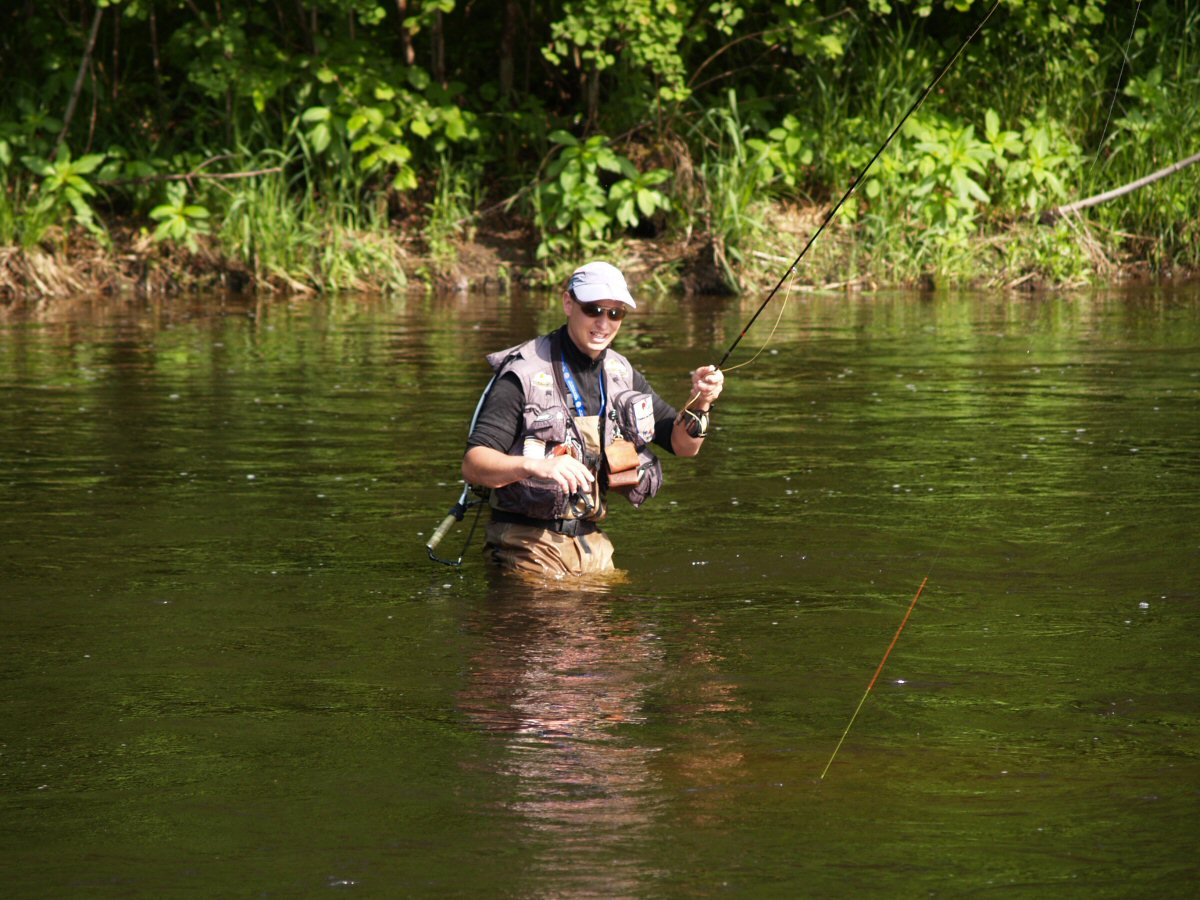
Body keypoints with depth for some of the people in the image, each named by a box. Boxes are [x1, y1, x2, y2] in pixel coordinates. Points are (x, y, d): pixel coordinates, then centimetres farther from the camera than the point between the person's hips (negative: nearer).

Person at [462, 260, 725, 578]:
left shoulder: (620, 373, 6)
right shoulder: (524, 376, -16)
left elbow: (683, 444, 10)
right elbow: (472, 465, -23)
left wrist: (699, 405, -12)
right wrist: (536, 466, -42)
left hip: (592, 546, 6)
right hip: (530, 548, -6)